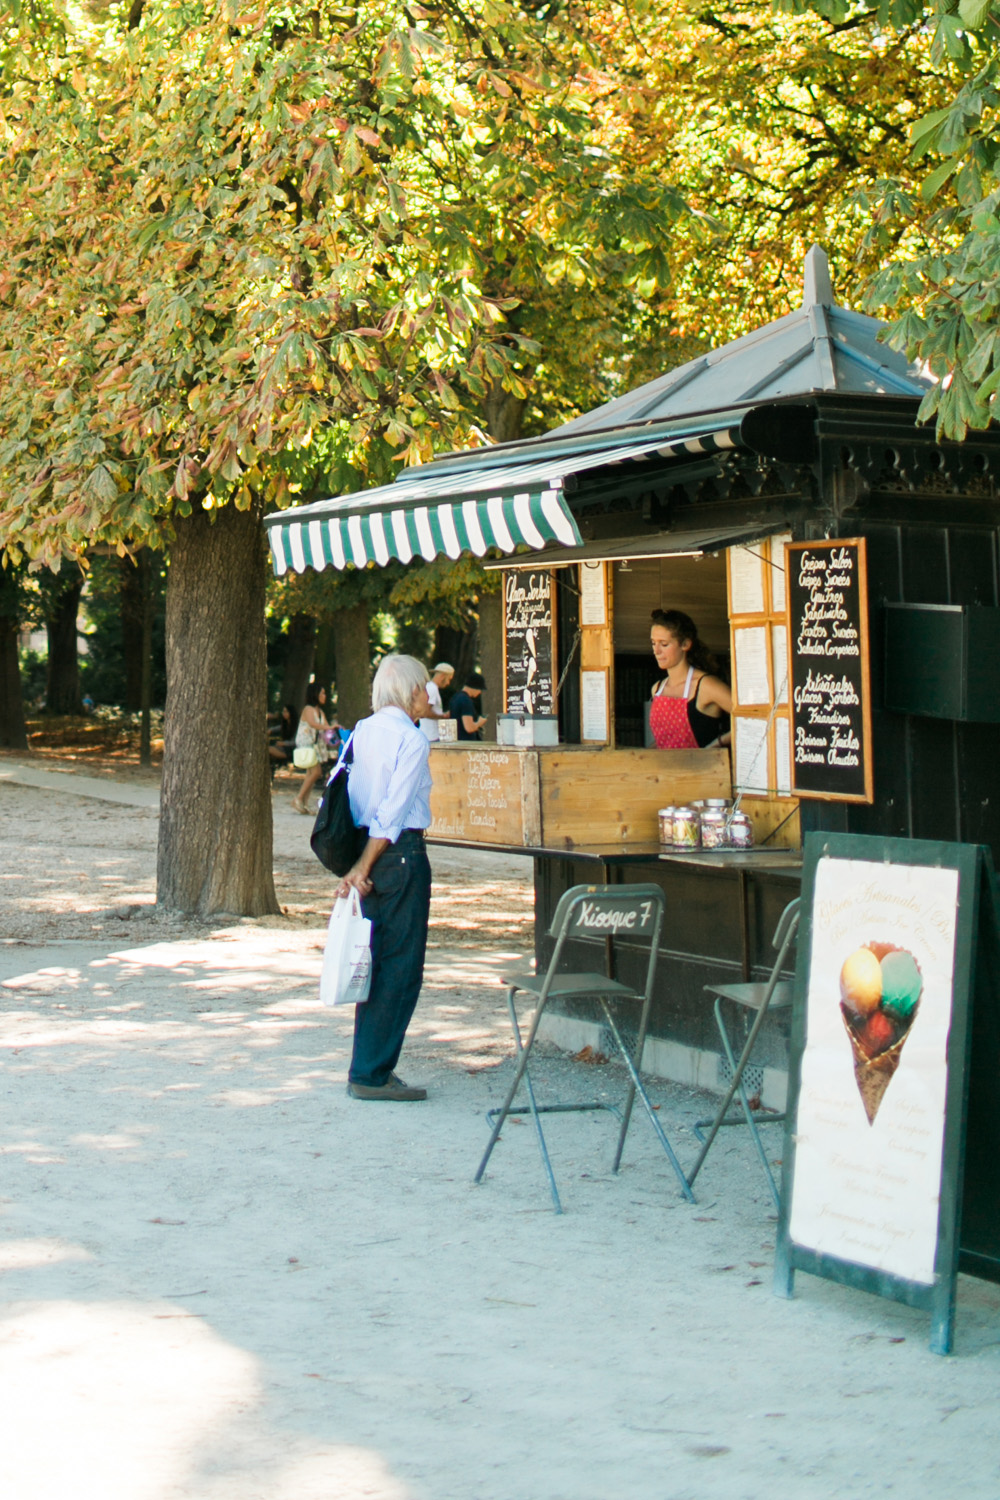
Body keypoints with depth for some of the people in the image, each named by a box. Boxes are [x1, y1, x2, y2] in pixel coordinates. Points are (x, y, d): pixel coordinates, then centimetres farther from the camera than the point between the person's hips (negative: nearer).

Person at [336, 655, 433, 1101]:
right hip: (401, 854, -8)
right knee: (400, 967, -2)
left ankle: (369, 1069, 17)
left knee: (377, 964, 14)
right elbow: (393, 812, -16)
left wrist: (358, 867, 6)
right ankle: (372, 1073, -1)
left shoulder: (362, 731, 10)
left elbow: (350, 798, 8)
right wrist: (363, 867, -14)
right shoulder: (412, 740, -11)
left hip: (365, 848, 8)